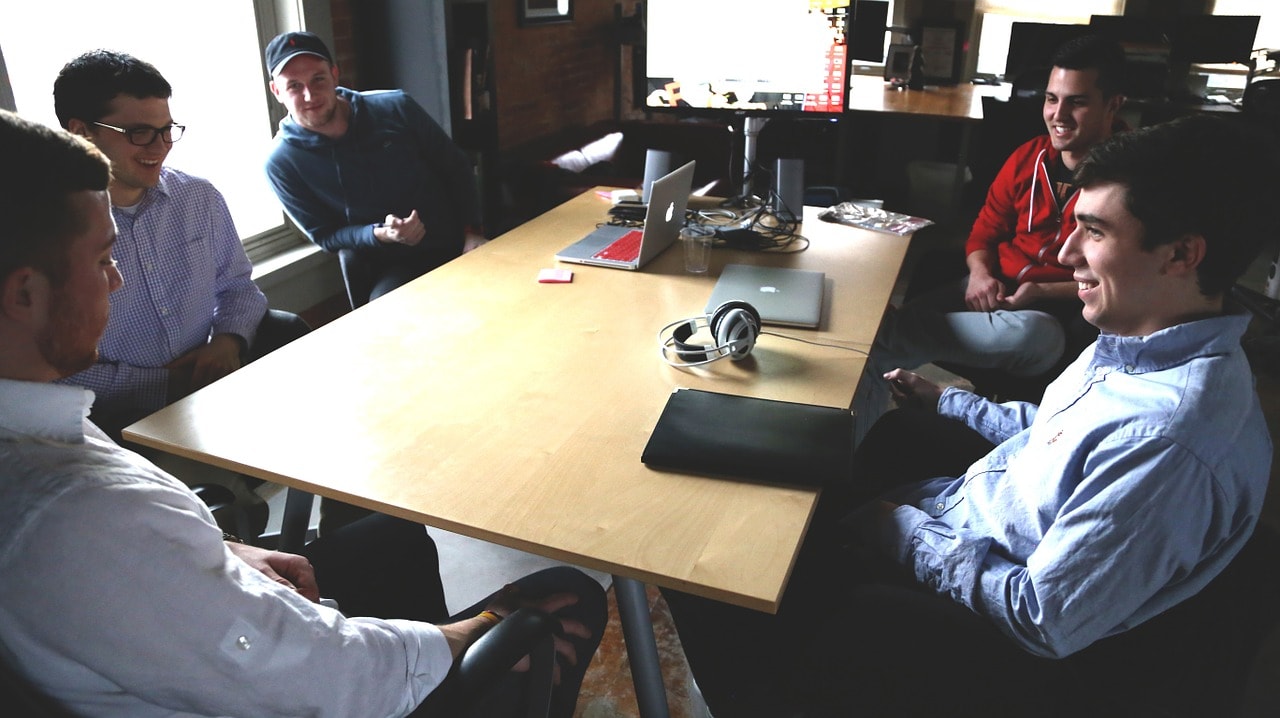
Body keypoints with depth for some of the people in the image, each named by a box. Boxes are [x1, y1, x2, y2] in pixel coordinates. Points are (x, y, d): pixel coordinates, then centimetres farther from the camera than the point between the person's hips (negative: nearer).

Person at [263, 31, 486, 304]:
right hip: (392, 268, -2)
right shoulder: (282, 163, -4)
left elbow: (458, 169, 7)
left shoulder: (396, 108, -3)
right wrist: (380, 235, -17)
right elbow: (324, 236, 2)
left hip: (456, 246, 2)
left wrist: (472, 231, -4)